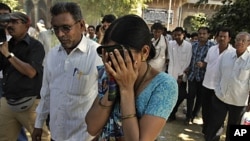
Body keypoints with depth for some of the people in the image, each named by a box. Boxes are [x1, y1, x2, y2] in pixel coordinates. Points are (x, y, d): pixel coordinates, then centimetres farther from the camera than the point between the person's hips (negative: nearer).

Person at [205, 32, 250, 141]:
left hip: (239, 101, -2)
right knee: (213, 124, 13)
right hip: (220, 98, 2)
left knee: (233, 128, 18)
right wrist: (217, 91, 2)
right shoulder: (225, 56, -2)